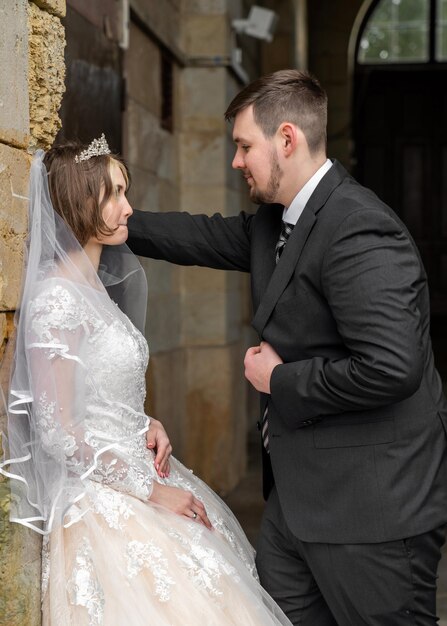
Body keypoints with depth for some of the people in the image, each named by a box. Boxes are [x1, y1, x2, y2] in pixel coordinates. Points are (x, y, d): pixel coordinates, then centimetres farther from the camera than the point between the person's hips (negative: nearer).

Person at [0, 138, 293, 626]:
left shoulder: (94, 287, 11)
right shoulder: (55, 298, -17)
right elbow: (56, 431, -19)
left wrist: (146, 425, 2)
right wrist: (152, 490, -15)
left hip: (132, 482, 9)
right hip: (101, 507, -9)